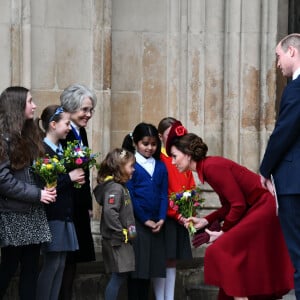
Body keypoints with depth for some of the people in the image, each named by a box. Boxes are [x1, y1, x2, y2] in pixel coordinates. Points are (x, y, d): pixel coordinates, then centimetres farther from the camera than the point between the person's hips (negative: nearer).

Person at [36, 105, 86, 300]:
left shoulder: (62, 150, 13)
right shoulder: (42, 150, -13)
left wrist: (77, 179, 4)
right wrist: (69, 178, -17)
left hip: (65, 214, 9)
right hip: (51, 215, -9)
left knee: (60, 264, 9)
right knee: (52, 263, -5)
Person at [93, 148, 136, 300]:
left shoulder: (120, 186, 15)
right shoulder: (115, 188, -16)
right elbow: (110, 212, -27)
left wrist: (128, 232, 12)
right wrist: (122, 233, -20)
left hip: (121, 240, 10)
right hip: (117, 240, -10)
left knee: (120, 276, 10)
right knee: (118, 276, -7)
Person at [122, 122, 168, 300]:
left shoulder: (161, 166, 12)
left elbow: (164, 195, 9)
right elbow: (130, 196, -7)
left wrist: (161, 219, -5)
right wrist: (145, 220, -10)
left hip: (156, 224, 4)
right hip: (137, 223, -4)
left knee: (156, 265, 6)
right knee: (137, 266, -2)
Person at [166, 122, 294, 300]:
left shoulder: (212, 167, -18)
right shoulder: (206, 167, 10)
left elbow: (239, 204, -19)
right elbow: (229, 205, 13)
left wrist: (223, 232, -8)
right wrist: (205, 221, 6)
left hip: (263, 208, -10)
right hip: (259, 209, 10)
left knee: (222, 251, -11)